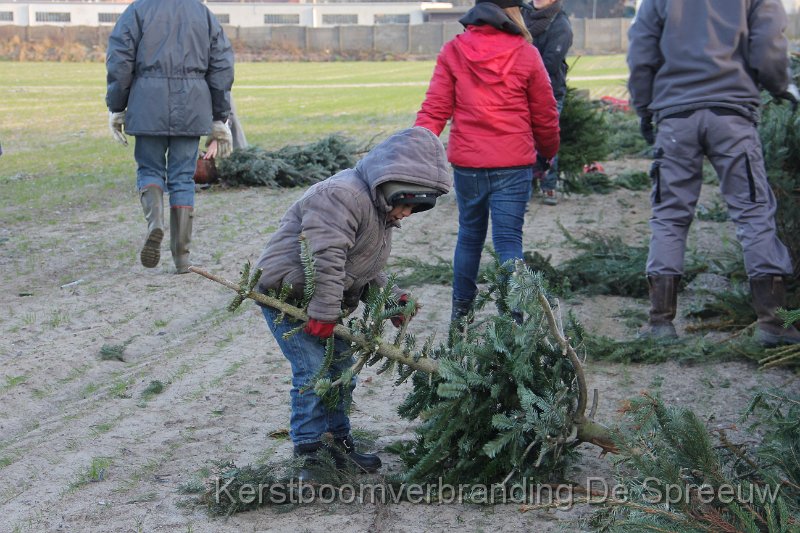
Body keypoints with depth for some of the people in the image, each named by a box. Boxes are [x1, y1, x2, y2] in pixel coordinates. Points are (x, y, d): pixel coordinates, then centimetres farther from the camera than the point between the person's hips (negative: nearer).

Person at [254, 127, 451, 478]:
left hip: (321, 302, 10)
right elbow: (325, 260, -30)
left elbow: (368, 271, 18)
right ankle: (309, 455, -5)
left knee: (342, 368, 15)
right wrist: (324, 314, -30)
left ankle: (338, 442, 27)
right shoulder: (342, 196, -25)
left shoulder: (381, 211, 10)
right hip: (286, 294, -10)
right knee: (313, 373, -13)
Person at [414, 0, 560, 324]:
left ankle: (460, 313, 27)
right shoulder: (525, 54, -2)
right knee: (508, 240, -1)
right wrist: (549, 152, 23)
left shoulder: (452, 52, 2)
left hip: (466, 163, 3)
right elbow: (545, 116, 6)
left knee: (469, 235, 19)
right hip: (512, 164, -3)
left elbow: (434, 110, -3)